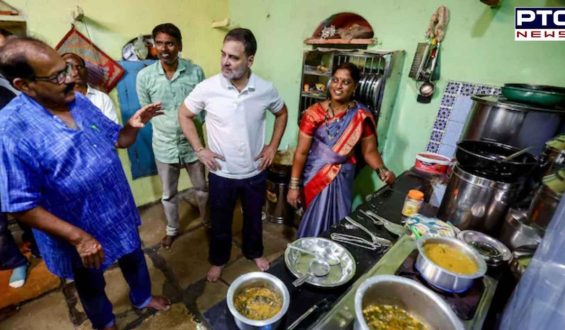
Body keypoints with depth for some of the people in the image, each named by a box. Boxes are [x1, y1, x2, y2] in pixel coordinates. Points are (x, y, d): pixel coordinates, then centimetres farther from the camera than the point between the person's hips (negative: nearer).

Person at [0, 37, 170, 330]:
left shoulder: (81, 102, -4)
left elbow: (118, 140, 6)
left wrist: (133, 125, -16)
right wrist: (78, 237, -23)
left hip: (120, 212, 5)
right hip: (78, 232, -5)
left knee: (134, 260, 27)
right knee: (91, 285, 24)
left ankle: (142, 297, 56)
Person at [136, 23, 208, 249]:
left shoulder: (195, 71, -8)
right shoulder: (144, 76, -7)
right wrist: (166, 128, -1)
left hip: (192, 142, 0)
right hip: (164, 145, 1)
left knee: (201, 187, 17)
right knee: (169, 194, 17)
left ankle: (207, 220, 43)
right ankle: (172, 229, 41)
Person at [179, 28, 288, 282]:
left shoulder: (266, 90, -10)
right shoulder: (207, 88, -14)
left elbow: (281, 113, 9)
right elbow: (184, 114, 1)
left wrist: (273, 146, 0)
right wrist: (199, 149, -6)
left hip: (255, 173, 2)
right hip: (222, 174, -1)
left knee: (254, 218, 22)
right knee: (220, 221, 19)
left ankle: (254, 252, 52)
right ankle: (218, 259, 47)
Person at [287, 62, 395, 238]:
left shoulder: (362, 116, -6)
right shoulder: (314, 113, -12)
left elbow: (369, 150, -1)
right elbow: (301, 152, -10)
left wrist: (382, 170, -21)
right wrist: (294, 185, -9)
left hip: (342, 180, 2)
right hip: (314, 178, -1)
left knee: (337, 224, 13)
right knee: (314, 224, 12)